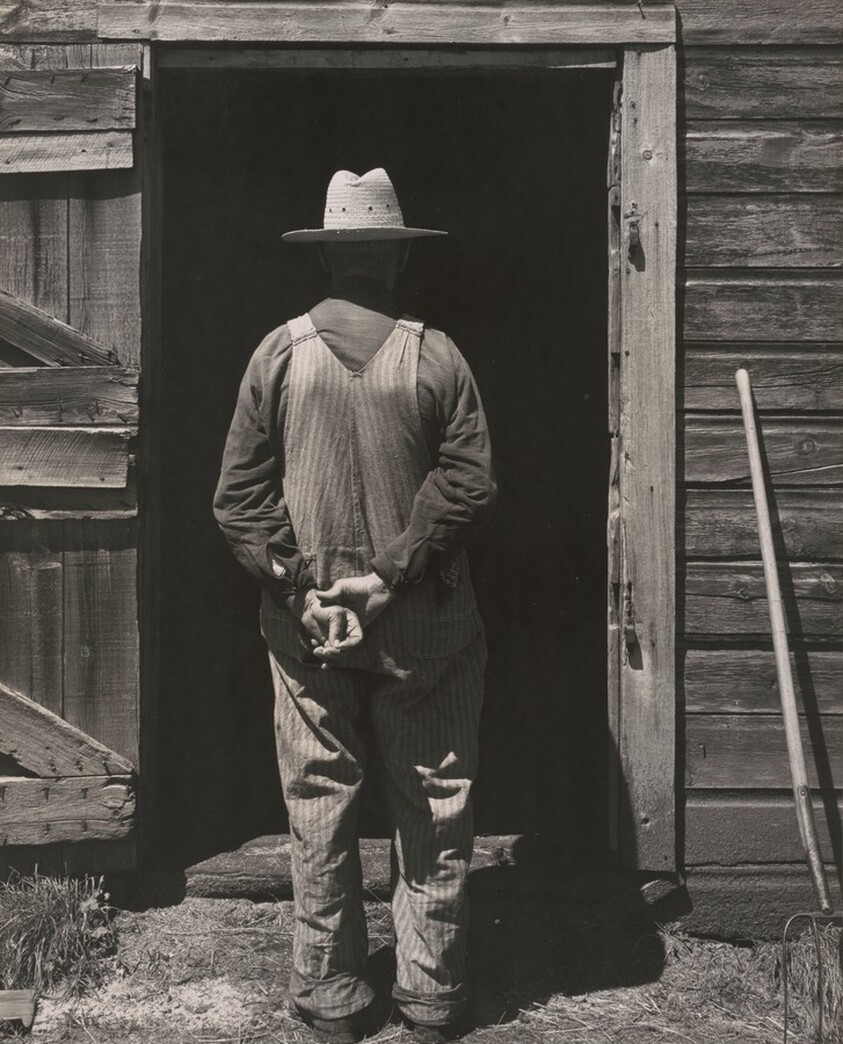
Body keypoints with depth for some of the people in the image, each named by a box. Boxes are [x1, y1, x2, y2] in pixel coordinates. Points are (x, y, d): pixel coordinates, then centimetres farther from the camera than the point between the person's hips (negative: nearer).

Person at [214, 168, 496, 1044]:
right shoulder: (437, 357, -4)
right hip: (423, 628, -1)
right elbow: (470, 487, -12)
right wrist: (395, 568, -9)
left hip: (305, 624, 1)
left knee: (319, 808, 11)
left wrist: (295, 577, -4)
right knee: (433, 809, 10)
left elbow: (239, 496, -5)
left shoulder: (277, 354, -2)